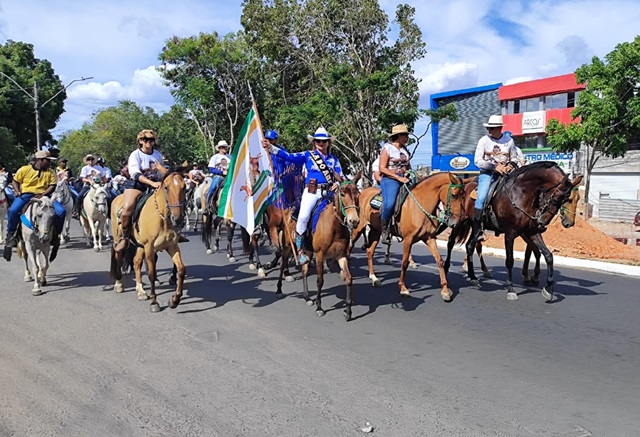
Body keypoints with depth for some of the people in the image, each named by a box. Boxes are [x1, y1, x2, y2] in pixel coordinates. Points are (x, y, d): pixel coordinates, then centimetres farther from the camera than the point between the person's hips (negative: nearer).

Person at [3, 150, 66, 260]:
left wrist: (43, 194, -16)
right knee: (12, 210, -29)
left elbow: (52, 186, 0)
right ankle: (10, 234, -5)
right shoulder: (25, 169, 4)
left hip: (43, 196, 2)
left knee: (61, 211, -22)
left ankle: (55, 234, -3)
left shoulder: (50, 172, 8)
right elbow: (15, 181, 14)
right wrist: (17, 191, -4)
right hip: (26, 195, -1)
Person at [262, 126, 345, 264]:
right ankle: (300, 250, -8)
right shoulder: (308, 155, 8)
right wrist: (271, 148, -13)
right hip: (312, 192, -3)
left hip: (329, 192, 3)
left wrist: (337, 183, -9)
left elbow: (341, 177, 15)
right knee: (303, 217, -23)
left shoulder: (333, 159, 16)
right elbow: (289, 156, -3)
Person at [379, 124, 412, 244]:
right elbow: (382, 168, -9)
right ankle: (384, 230, -11)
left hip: (404, 179, 7)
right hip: (389, 180, -7)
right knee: (389, 204, -29)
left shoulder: (405, 149, 19)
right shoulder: (387, 148, -1)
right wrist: (398, 177, -17)